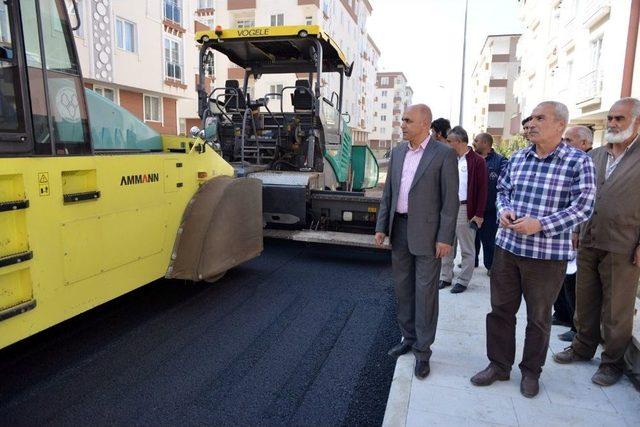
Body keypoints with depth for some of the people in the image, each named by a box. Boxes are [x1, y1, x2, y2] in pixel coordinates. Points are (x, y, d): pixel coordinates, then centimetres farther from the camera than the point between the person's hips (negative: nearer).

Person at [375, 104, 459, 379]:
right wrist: (381, 226, 7)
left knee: (425, 292, 3)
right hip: (399, 229, 6)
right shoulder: (398, 151, 9)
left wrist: (445, 238, -14)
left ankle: (423, 350, 16)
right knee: (403, 288, 14)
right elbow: (388, 192, 11)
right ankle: (408, 338, 31)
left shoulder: (444, 154, -9)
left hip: (426, 232, -6)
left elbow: (450, 199, -10)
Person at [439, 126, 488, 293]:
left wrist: (479, 215, -12)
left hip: (466, 209, -6)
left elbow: (482, 189, -9)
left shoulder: (477, 161, -7)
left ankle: (463, 281, 16)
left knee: (467, 249, 6)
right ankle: (445, 277, 24)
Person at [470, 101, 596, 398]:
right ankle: (499, 365, 30)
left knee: (539, 317, 13)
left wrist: (540, 224, -22)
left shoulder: (578, 162, -8)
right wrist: (503, 211, -5)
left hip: (547, 254, -4)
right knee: (500, 309, 12)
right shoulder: (517, 158, 6)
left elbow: (583, 207, -12)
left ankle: (531, 372, 33)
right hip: (507, 247, 4)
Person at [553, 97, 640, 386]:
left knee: (617, 311, 8)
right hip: (588, 244, 5)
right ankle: (583, 348, 34)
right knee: (584, 302, 17)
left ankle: (612, 362, 25)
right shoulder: (594, 156, 10)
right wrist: (576, 230, 13)